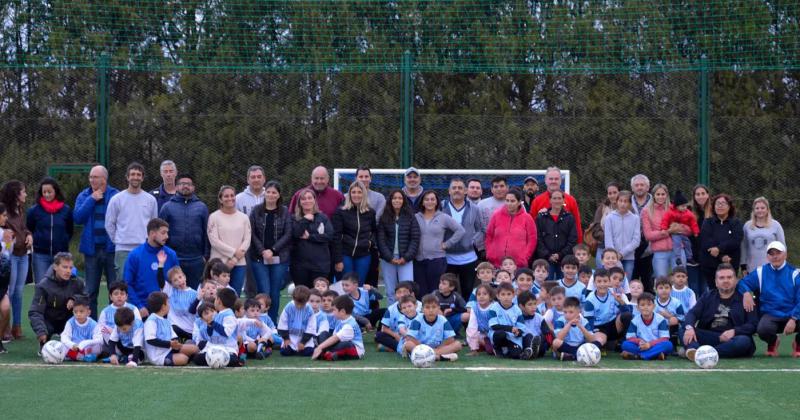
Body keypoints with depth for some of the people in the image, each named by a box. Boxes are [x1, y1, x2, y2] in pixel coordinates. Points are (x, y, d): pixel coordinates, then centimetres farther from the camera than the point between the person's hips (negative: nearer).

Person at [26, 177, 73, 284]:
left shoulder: (66, 210, 1)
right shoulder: (34, 210, 0)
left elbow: (70, 231, 13)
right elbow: (28, 231, 11)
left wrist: (63, 242, 4)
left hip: (61, 255, 1)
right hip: (41, 255, -1)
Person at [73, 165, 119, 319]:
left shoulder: (116, 195, -3)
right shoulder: (84, 196, 7)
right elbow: (77, 217, -7)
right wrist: (91, 200, -12)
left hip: (111, 248, -3)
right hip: (91, 248, 3)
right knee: (90, 291, 9)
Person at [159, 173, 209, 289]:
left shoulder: (202, 207, 8)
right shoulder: (167, 207, 5)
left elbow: (207, 233, 7)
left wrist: (206, 255, 0)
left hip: (196, 261, 1)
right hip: (173, 260, -1)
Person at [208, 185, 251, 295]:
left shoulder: (243, 217, 12)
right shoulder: (214, 217, 1)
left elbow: (247, 240, 4)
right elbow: (214, 241, -7)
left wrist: (235, 259, -8)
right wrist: (234, 252, -10)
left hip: (239, 263, 3)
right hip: (219, 262, -3)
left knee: (235, 296, 4)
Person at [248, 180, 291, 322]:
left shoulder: (285, 212, 5)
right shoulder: (256, 211, 5)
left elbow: (288, 234, -1)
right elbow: (252, 233, 1)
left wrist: (272, 250, -10)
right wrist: (263, 251, -10)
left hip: (279, 258, 1)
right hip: (259, 257, -1)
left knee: (275, 293, 2)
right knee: (264, 292, -9)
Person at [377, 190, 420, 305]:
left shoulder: (410, 217, 4)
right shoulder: (384, 218, 5)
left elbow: (415, 239, 1)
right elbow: (381, 239, 1)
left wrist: (406, 257, -8)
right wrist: (390, 258, -8)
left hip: (406, 260, -1)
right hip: (388, 259, 1)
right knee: (390, 292, 3)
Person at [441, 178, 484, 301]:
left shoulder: (474, 209, 6)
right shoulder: (441, 207, 0)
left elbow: (482, 230, 9)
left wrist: (474, 242, -6)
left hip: (469, 259, 1)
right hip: (447, 259, -1)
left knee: (468, 291, 7)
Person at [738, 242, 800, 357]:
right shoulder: (760, 273, 7)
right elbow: (743, 283, 7)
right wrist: (746, 293, -17)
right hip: (770, 316, 0)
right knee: (763, 329, -35)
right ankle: (772, 342, 7)